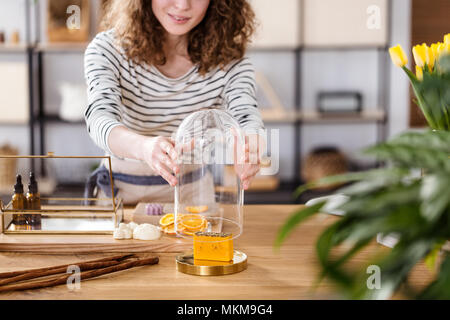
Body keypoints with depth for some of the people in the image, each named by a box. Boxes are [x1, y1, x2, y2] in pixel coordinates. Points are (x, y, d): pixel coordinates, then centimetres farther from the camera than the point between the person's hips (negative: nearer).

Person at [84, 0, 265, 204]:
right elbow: (99, 119, -26)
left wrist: (250, 150, -49)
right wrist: (143, 147, -50)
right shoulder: (107, 49, -10)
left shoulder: (230, 62, -6)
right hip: (122, 191, 1)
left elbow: (247, 117, -23)